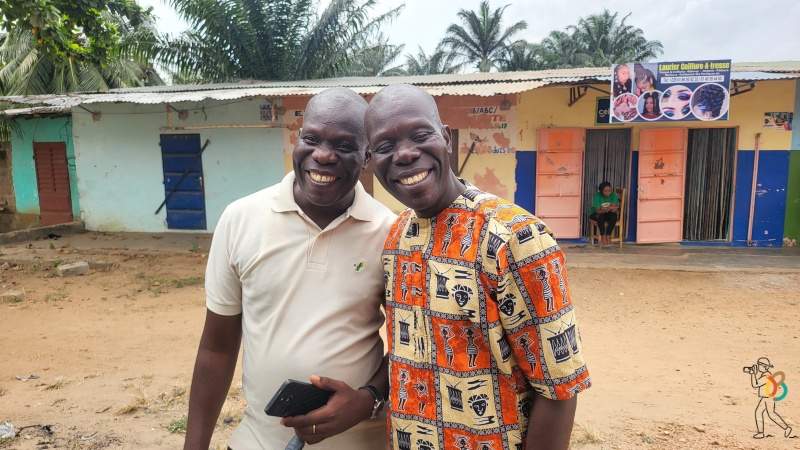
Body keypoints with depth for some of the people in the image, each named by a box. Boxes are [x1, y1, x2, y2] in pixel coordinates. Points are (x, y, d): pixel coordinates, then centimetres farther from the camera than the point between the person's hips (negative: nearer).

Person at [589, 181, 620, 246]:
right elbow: (598, 211, -25)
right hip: (595, 214, -2)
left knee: (614, 216, -30)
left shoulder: (614, 195, -11)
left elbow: (616, 210, -17)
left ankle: (608, 236, -22)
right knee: (601, 216, -35)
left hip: (608, 215, 3)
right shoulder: (597, 196, -19)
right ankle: (603, 237, -27)